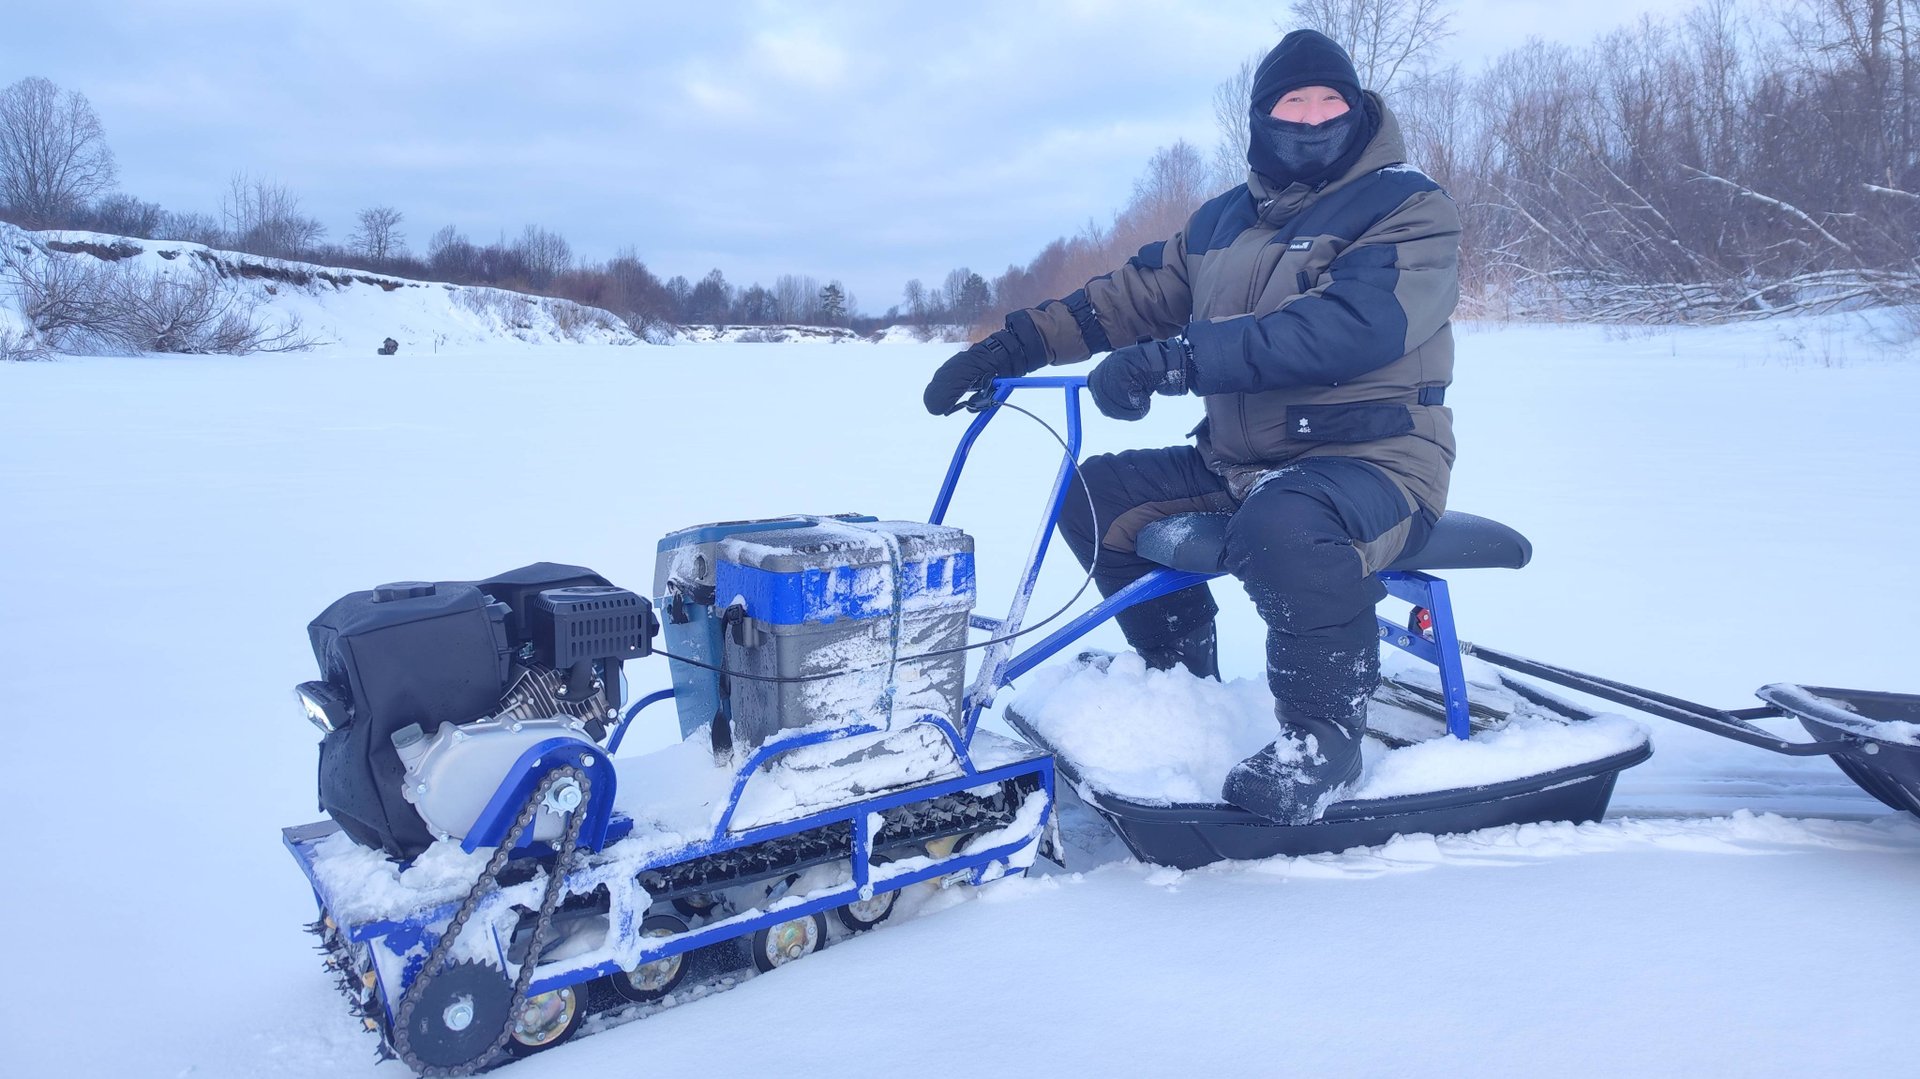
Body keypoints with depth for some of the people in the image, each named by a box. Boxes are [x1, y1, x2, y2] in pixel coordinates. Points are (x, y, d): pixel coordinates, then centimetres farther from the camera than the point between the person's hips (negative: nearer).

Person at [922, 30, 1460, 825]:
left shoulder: (1407, 210, -9)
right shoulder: (1225, 221, 14)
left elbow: (1344, 327, -27)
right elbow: (1133, 296, 15)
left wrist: (1170, 361, -34)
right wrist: (1008, 349, 3)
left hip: (1373, 460, -7)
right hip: (1239, 461, 8)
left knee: (1283, 528, -39)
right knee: (1096, 496, 3)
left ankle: (1324, 731, -14)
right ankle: (1182, 675, 18)